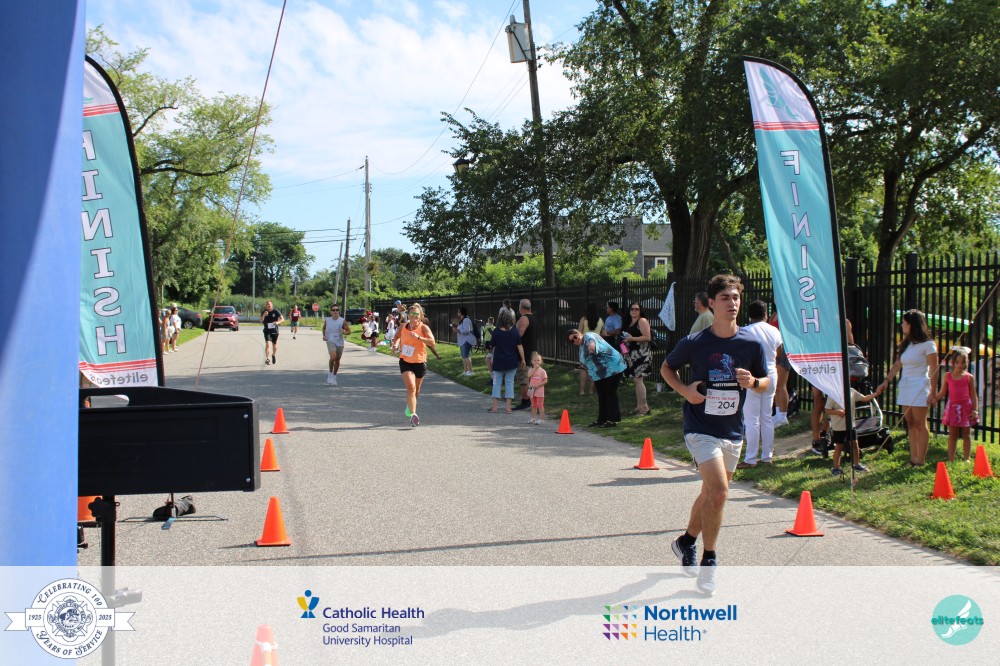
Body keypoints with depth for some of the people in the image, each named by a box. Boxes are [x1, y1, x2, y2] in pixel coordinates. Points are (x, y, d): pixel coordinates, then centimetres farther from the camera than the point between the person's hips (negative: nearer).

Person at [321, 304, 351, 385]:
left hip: (340, 342, 1)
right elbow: (324, 328, 19)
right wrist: (324, 335, 3)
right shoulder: (327, 320, -1)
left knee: (337, 360, 11)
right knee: (333, 357, -24)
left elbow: (349, 331, -2)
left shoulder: (343, 321, -6)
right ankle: (330, 373, -3)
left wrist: (344, 332, -23)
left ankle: (334, 376, 31)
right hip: (330, 341, -1)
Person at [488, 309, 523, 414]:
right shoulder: (514, 331, -5)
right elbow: (519, 346, -4)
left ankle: (494, 406, 6)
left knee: (497, 383, 8)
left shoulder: (496, 331, -7)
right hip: (512, 362, 1)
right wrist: (522, 359, 3)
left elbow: (493, 347, 2)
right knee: (509, 383, 6)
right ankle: (508, 407, 5)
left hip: (498, 362, -1)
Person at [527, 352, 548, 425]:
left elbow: (545, 381, -10)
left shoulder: (542, 371, -8)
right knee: (533, 405, 14)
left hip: (539, 391, -5)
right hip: (532, 391, 5)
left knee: (540, 405, -1)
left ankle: (542, 419, 4)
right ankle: (533, 418, 23)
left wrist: (538, 385, -20)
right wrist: (534, 368, -17)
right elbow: (529, 376, -15)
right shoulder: (531, 370, 5)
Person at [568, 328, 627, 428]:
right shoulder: (581, 347, 14)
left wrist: (592, 345, -66)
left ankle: (612, 420, -2)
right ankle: (602, 419, 23)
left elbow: (591, 341, -42)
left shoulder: (588, 336, -17)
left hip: (611, 368, -10)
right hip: (599, 374, 10)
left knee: (610, 393, -6)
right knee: (601, 396, 15)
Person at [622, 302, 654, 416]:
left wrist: (632, 338, -19)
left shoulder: (642, 321, -8)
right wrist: (625, 342, 10)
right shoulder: (629, 323, 18)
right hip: (632, 354, 9)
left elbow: (647, 337, -16)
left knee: (637, 379, -14)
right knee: (636, 380, 10)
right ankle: (639, 406, 15)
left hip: (641, 354, -9)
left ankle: (644, 406, -12)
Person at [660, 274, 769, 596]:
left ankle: (687, 541, 43)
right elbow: (666, 368, 6)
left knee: (711, 494, 18)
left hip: (733, 432, 5)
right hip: (701, 428, -4)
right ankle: (708, 560, -2)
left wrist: (753, 382, -14)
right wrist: (684, 390, -11)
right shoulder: (694, 343, -10)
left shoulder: (751, 344, -2)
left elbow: (766, 382, 9)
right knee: (719, 492, -19)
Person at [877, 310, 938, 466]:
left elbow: (934, 370, -10)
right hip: (905, 386, 7)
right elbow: (897, 364, 15)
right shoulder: (906, 344, 14)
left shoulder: (927, 344, -8)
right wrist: (887, 381, 3)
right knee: (910, 423, 7)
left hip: (919, 387, -7)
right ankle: (913, 458, 11)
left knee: (920, 424, -5)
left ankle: (921, 460, -3)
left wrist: (933, 392, -14)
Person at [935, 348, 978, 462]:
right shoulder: (948, 376, 2)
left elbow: (973, 395, 1)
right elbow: (942, 393, 7)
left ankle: (966, 459, 13)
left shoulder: (969, 377, -1)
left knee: (966, 435, 6)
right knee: (952, 435, 7)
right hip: (952, 407, 1)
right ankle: (951, 460, 11)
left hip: (966, 407, -1)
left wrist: (975, 410, -7)